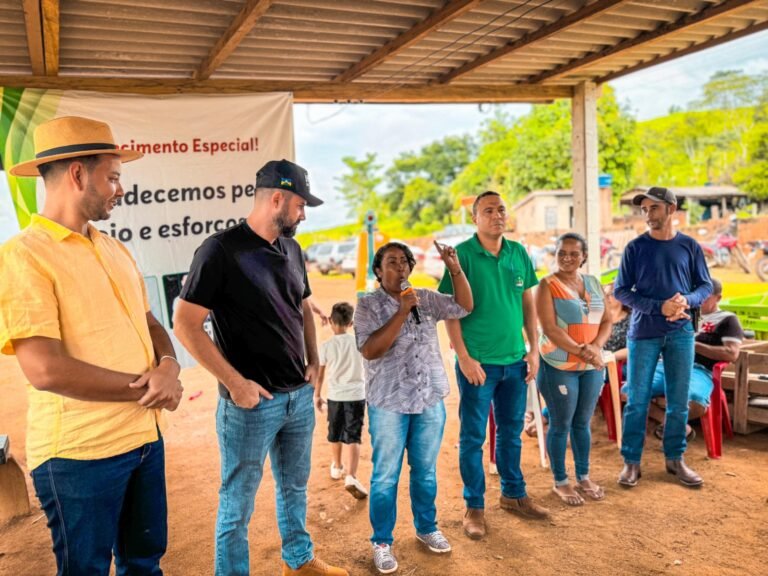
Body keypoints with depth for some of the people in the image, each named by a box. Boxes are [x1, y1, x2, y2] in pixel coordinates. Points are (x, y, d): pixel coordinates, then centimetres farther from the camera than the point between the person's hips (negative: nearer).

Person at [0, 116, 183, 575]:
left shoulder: (115, 250, 10)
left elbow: (150, 323, 13)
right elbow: (46, 370, -22)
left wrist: (168, 366, -10)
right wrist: (145, 386, -14)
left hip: (146, 437, 7)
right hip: (80, 451, -7)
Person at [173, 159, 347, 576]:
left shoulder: (291, 248, 7)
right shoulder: (221, 250, -14)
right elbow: (185, 325, -16)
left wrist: (314, 361, 6)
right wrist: (235, 383, -17)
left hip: (300, 396, 7)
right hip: (252, 402, -7)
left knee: (294, 487, 23)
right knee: (237, 503, 9)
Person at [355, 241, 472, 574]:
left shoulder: (426, 299, 6)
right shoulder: (368, 305, -7)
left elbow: (465, 306, 6)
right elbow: (370, 350, -18)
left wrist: (455, 268, -6)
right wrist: (403, 311, -22)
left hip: (430, 401, 4)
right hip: (388, 404, -4)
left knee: (426, 471, 17)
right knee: (386, 476, 5)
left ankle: (426, 528, 36)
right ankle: (382, 542, 21)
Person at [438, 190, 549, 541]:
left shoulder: (519, 253, 5)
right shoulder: (462, 254, -10)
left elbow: (528, 302, 11)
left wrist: (534, 348, 6)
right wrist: (464, 357, -14)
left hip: (516, 360, 5)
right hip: (478, 362, -5)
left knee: (511, 431, 18)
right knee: (473, 437, 6)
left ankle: (514, 494, 36)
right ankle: (474, 506, 21)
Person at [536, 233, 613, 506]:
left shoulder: (593, 283, 9)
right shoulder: (548, 286, -8)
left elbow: (607, 320, 8)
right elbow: (550, 329, -16)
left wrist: (596, 346, -10)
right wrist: (580, 350, -19)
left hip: (592, 366, 5)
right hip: (559, 366, -5)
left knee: (583, 423, 15)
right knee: (561, 425, 5)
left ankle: (584, 477, 30)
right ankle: (560, 482, 20)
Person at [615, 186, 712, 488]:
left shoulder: (689, 246, 4)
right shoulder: (636, 247, -1)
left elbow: (705, 286, 9)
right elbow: (621, 291, -4)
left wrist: (687, 300, -14)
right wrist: (659, 307, -16)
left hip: (680, 333, 2)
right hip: (643, 333, -2)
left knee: (679, 402, 9)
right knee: (637, 401, 2)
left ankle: (675, 459, 25)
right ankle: (631, 462, 13)